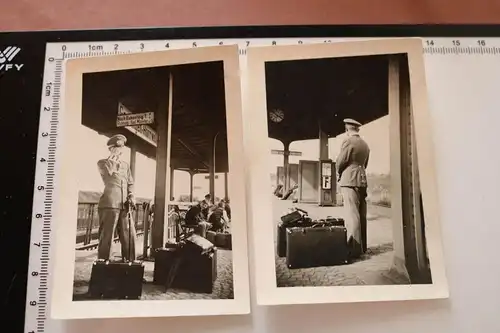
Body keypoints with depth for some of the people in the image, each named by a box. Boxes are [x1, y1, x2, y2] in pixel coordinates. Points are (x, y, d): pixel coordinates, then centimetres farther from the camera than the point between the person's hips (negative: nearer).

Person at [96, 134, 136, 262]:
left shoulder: (126, 165, 23)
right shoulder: (102, 163, 7)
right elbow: (109, 171, -14)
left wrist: (131, 196, 4)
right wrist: (114, 156, -4)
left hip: (125, 205, 5)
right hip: (109, 204, -5)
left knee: (129, 236, 3)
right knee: (106, 236, -4)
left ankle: (129, 262, 12)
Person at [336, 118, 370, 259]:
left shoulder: (348, 141, -9)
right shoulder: (365, 144, 15)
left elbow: (340, 162, -8)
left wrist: (340, 173, 10)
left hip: (349, 180, -8)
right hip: (362, 180, 8)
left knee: (352, 214, -10)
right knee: (361, 214, 10)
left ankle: (354, 248, -13)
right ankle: (361, 246, 16)